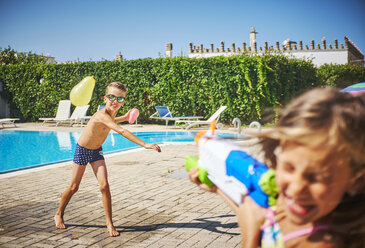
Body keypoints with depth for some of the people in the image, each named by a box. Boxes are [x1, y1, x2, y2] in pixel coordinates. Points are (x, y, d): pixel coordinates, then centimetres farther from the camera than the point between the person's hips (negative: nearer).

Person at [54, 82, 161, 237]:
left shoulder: (111, 113, -7)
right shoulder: (102, 115, -34)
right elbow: (121, 131, -47)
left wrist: (124, 118, 14)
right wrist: (144, 144, -53)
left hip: (96, 151, 6)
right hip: (82, 150, -6)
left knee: (104, 186, -9)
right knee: (74, 187, 6)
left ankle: (109, 223, -2)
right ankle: (59, 215, 31)